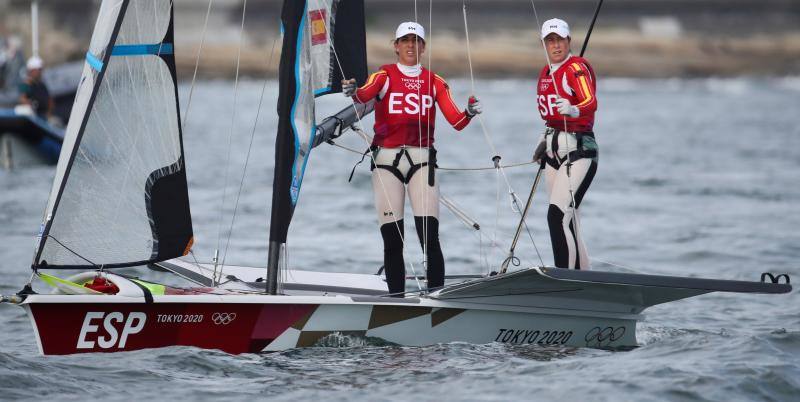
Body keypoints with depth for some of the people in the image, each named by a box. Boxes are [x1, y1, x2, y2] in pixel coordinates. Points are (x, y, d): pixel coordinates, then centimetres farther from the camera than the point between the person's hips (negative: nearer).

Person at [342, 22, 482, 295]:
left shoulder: (434, 81, 10)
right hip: (386, 160, -1)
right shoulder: (384, 76, 4)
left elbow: (456, 121, 2)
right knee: (392, 239, 0)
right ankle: (396, 296, 8)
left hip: (421, 159, 1)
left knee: (429, 236, -10)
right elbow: (366, 93, -19)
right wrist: (353, 92, -42)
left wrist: (469, 113, -20)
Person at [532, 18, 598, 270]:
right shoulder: (545, 73, 13)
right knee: (566, 221, 6)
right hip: (555, 152, 8)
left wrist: (574, 110, -49)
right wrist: (545, 141, 29)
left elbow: (591, 103, -30)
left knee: (558, 215, -20)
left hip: (579, 152, -8)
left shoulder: (577, 68, -12)